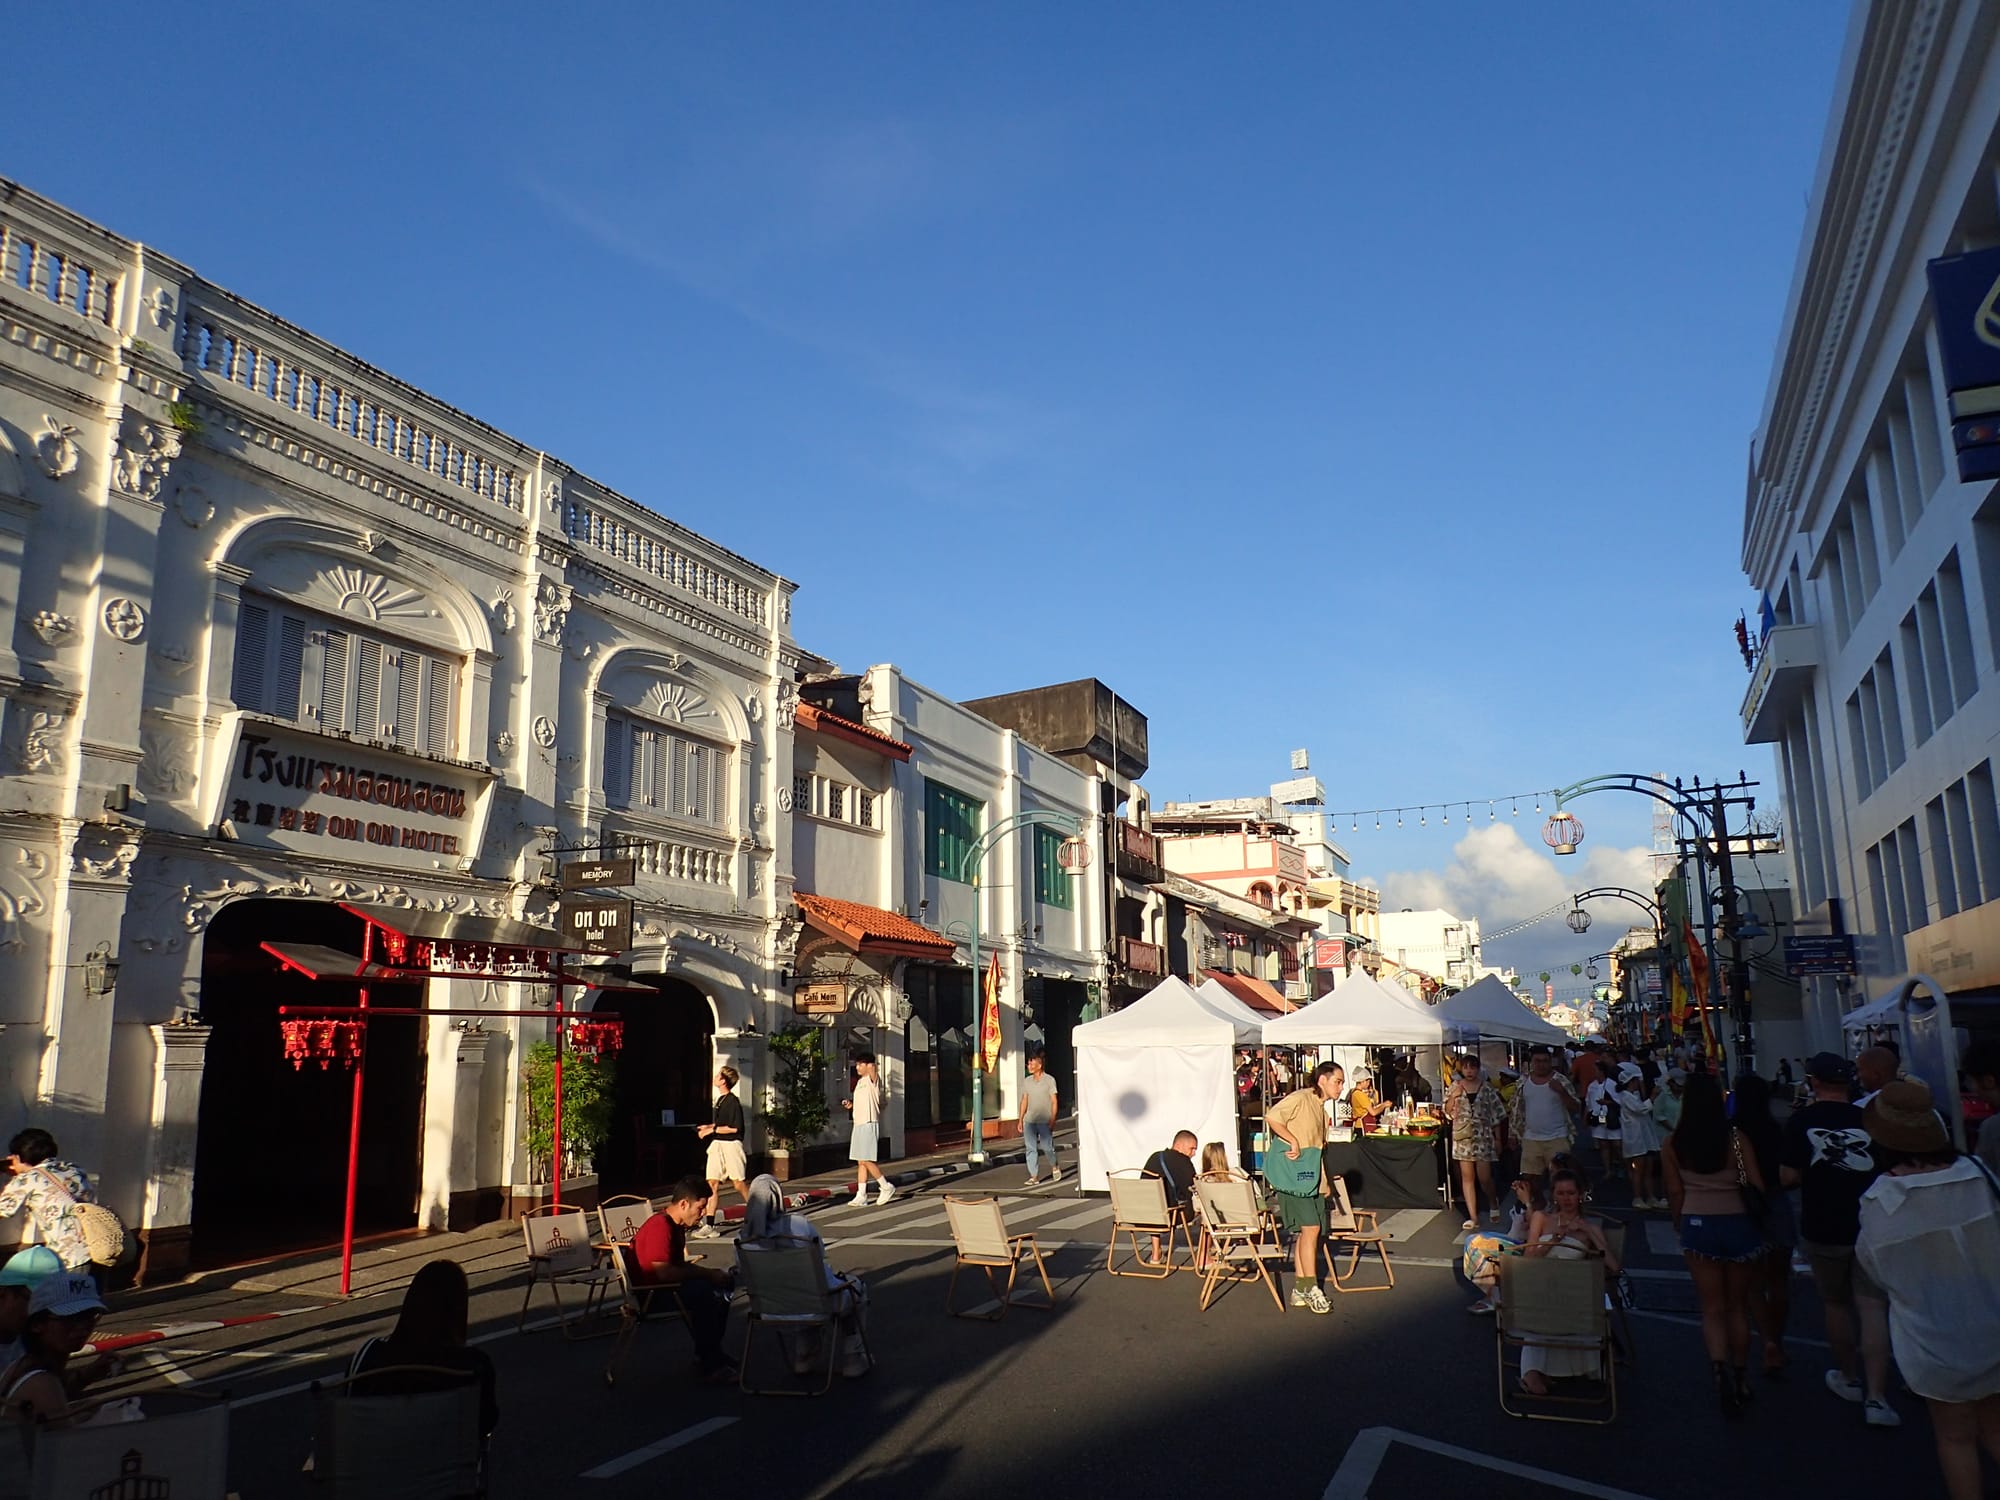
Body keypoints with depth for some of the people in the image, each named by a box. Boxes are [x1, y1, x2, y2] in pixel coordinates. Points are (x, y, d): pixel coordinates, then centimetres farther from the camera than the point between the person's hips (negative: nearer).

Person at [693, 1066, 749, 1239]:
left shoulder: (733, 1101, -14)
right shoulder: (720, 1100, 14)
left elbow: (734, 1127, -18)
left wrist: (712, 1130, -14)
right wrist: (708, 1127, 12)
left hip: (731, 1145, -8)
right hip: (717, 1145, 8)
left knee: (738, 1184, -1)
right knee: (712, 1184, 1)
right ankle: (710, 1225, 2)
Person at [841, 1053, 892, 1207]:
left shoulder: (873, 1079, -10)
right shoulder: (860, 1082, 18)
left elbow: (873, 1073, -35)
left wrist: (872, 1068, -56)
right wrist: (851, 1105, 9)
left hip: (869, 1124, -9)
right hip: (859, 1124, 9)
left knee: (866, 1160, -9)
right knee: (860, 1162, 8)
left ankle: (887, 1187, 6)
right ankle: (861, 1196, 10)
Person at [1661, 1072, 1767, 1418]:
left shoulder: (1672, 1144, -6)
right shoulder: (1736, 1138, -10)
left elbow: (1674, 1191, -1)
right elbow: (1757, 1184, -8)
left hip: (1697, 1225, 0)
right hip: (1738, 1224, 0)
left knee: (1712, 1308, 9)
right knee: (1738, 1306, 16)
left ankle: (1719, 1366, -15)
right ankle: (1740, 1380, 25)